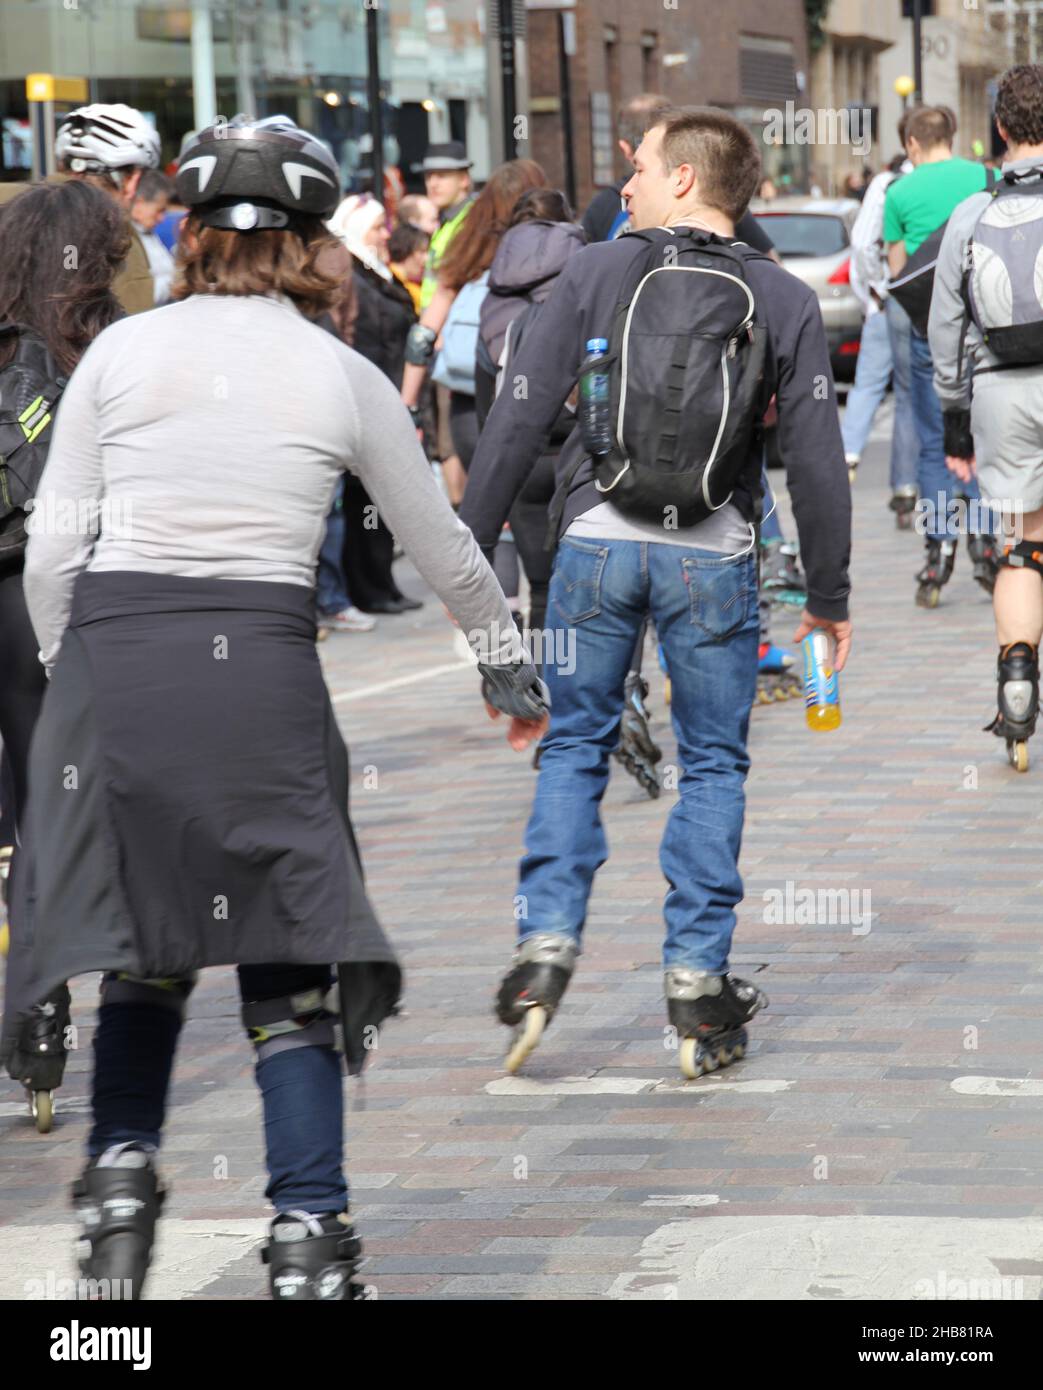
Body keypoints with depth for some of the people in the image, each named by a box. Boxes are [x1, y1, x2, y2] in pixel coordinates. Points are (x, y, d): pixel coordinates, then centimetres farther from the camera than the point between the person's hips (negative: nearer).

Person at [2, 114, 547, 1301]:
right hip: (261, 667, -1)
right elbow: (445, 553, 18)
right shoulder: (342, 376, 7)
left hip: (109, 655, 1)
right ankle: (306, 1240, 0)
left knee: (140, 946, 19)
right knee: (287, 965, 7)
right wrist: (508, 669, 33)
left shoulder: (120, 352, 7)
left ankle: (121, 1173, 6)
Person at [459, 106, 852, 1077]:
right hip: (714, 558, 0)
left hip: (599, 542, 0)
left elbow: (518, 420, -3)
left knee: (574, 747, 14)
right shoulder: (785, 301, 3)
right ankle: (697, 986, 7)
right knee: (712, 765, 10)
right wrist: (829, 595, 8)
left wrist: (468, 547, 3)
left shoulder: (595, 275, 0)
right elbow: (816, 458, 1)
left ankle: (546, 946, 1)